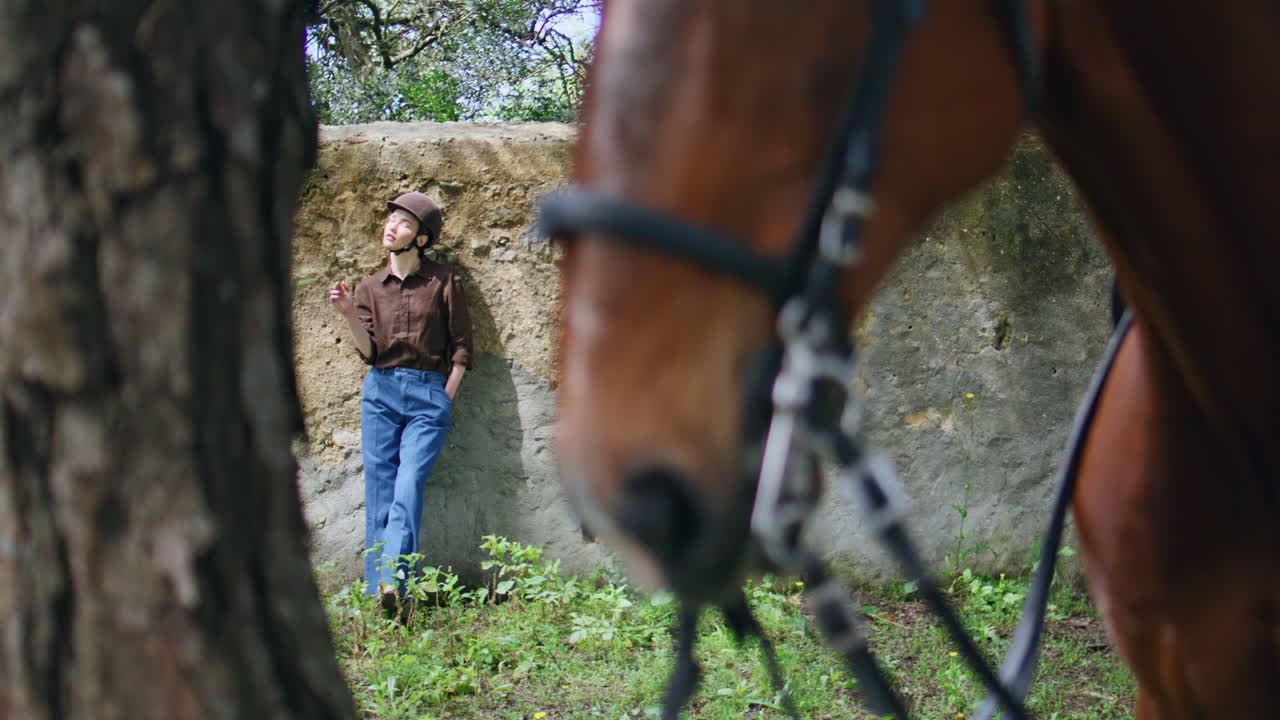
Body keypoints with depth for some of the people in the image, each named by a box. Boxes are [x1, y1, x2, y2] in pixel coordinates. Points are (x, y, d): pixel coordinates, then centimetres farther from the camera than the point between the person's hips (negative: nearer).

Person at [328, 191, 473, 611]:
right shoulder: (370, 288, 10)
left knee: (409, 487, -16)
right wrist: (348, 314, -9)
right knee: (379, 493, 0)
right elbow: (369, 352, 3)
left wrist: (445, 399, -1)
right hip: (381, 391, 3)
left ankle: (393, 581, -24)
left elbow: (461, 347, 4)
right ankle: (375, 592, 1)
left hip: (430, 393, -3)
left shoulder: (443, 282, 2)